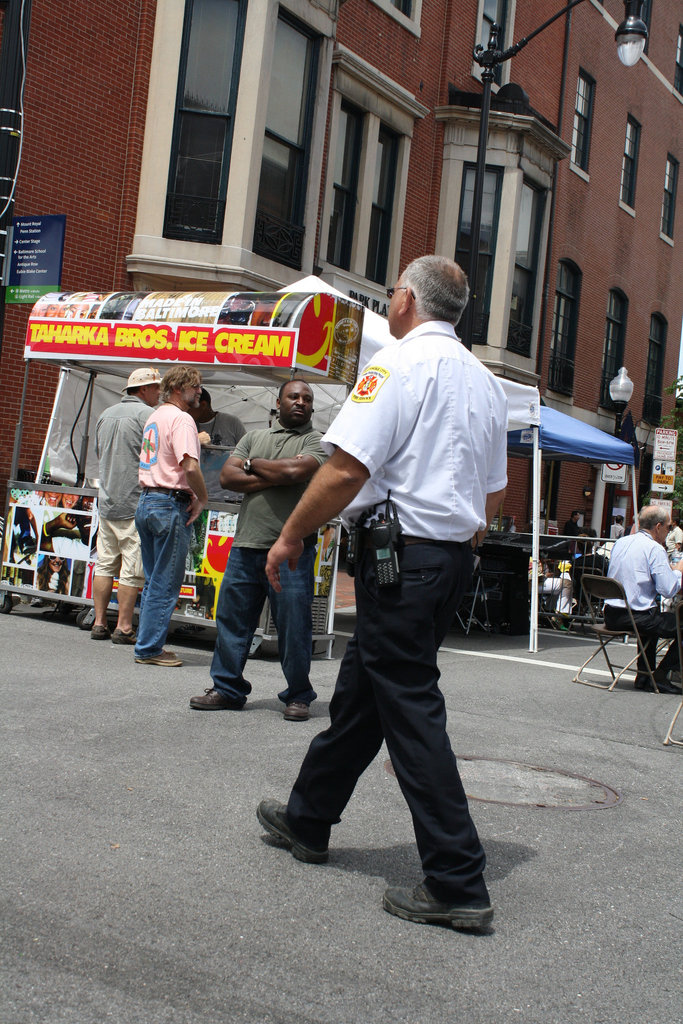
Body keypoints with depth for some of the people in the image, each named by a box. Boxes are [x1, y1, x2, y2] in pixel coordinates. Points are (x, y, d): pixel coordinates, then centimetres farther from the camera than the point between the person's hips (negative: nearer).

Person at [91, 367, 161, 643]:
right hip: (135, 503, -7)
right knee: (132, 568, -3)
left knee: (104, 564, 11)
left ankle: (99, 623, 14)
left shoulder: (106, 414, 15)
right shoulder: (146, 414, -11)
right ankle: (123, 627, -1)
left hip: (107, 502, 8)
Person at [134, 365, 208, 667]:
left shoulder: (154, 417, 18)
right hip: (171, 506, -9)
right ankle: (149, 648, 0)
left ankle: (147, 645, 19)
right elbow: (190, 466, -24)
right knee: (166, 584, -3)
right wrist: (202, 498, -10)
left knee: (153, 580, 15)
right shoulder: (181, 419, -12)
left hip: (146, 503, 9)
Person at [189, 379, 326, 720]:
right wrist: (273, 479, -7)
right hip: (246, 543, 5)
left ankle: (298, 696, 12)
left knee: (294, 624, -1)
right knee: (231, 617, 8)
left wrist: (253, 464, 0)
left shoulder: (317, 440, 4)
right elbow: (227, 476, 6)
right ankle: (227, 689, 21)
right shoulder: (254, 436, 18)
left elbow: (296, 472, -15)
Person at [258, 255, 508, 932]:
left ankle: (457, 885, -2)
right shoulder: (485, 382, 16)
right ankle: (307, 819, 34)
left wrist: (291, 535, -8)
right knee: (358, 693, 19)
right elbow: (495, 493, 20)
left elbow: (347, 468, -19)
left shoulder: (400, 362, -11)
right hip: (453, 558, 9)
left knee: (411, 710, -5)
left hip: (399, 556, -9)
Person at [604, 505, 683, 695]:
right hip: (636, 617, -9)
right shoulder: (655, 549, -12)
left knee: (655, 619, 35)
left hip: (611, 616, 9)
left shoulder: (620, 542, 11)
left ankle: (644, 676, 30)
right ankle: (659, 675, 5)